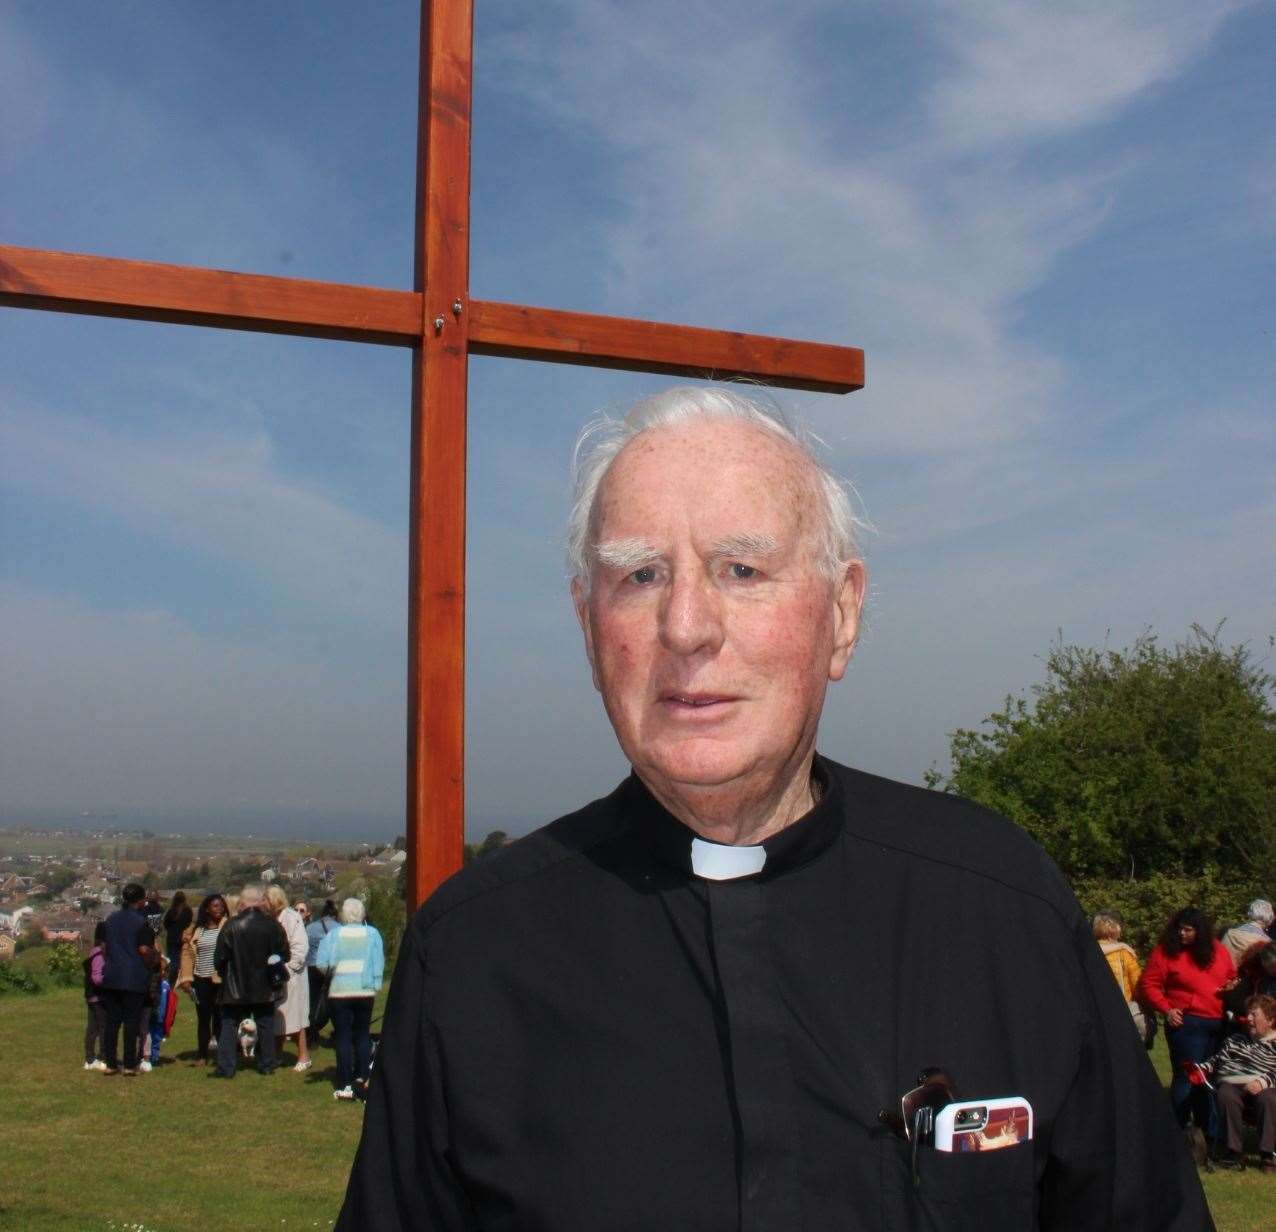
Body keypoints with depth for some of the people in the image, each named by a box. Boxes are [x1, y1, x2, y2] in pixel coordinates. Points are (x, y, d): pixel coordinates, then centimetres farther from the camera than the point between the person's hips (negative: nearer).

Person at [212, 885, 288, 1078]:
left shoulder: (231, 926, -12)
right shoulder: (272, 925, -6)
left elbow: (219, 958, -8)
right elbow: (284, 954, 0)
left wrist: (224, 973, 12)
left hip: (235, 987, -2)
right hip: (264, 988, 2)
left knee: (229, 1025, 7)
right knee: (265, 1025, 14)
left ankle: (225, 1067, 4)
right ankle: (267, 1064, 17)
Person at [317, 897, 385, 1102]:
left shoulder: (334, 934, -2)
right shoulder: (372, 934, 2)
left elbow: (321, 963, -7)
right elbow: (379, 964, 0)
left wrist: (331, 972, 13)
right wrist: (376, 987, 6)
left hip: (340, 991, -1)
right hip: (365, 992, 1)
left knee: (343, 1037, 3)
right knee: (362, 1036, 11)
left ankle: (344, 1085, 2)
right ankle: (362, 1079, 7)